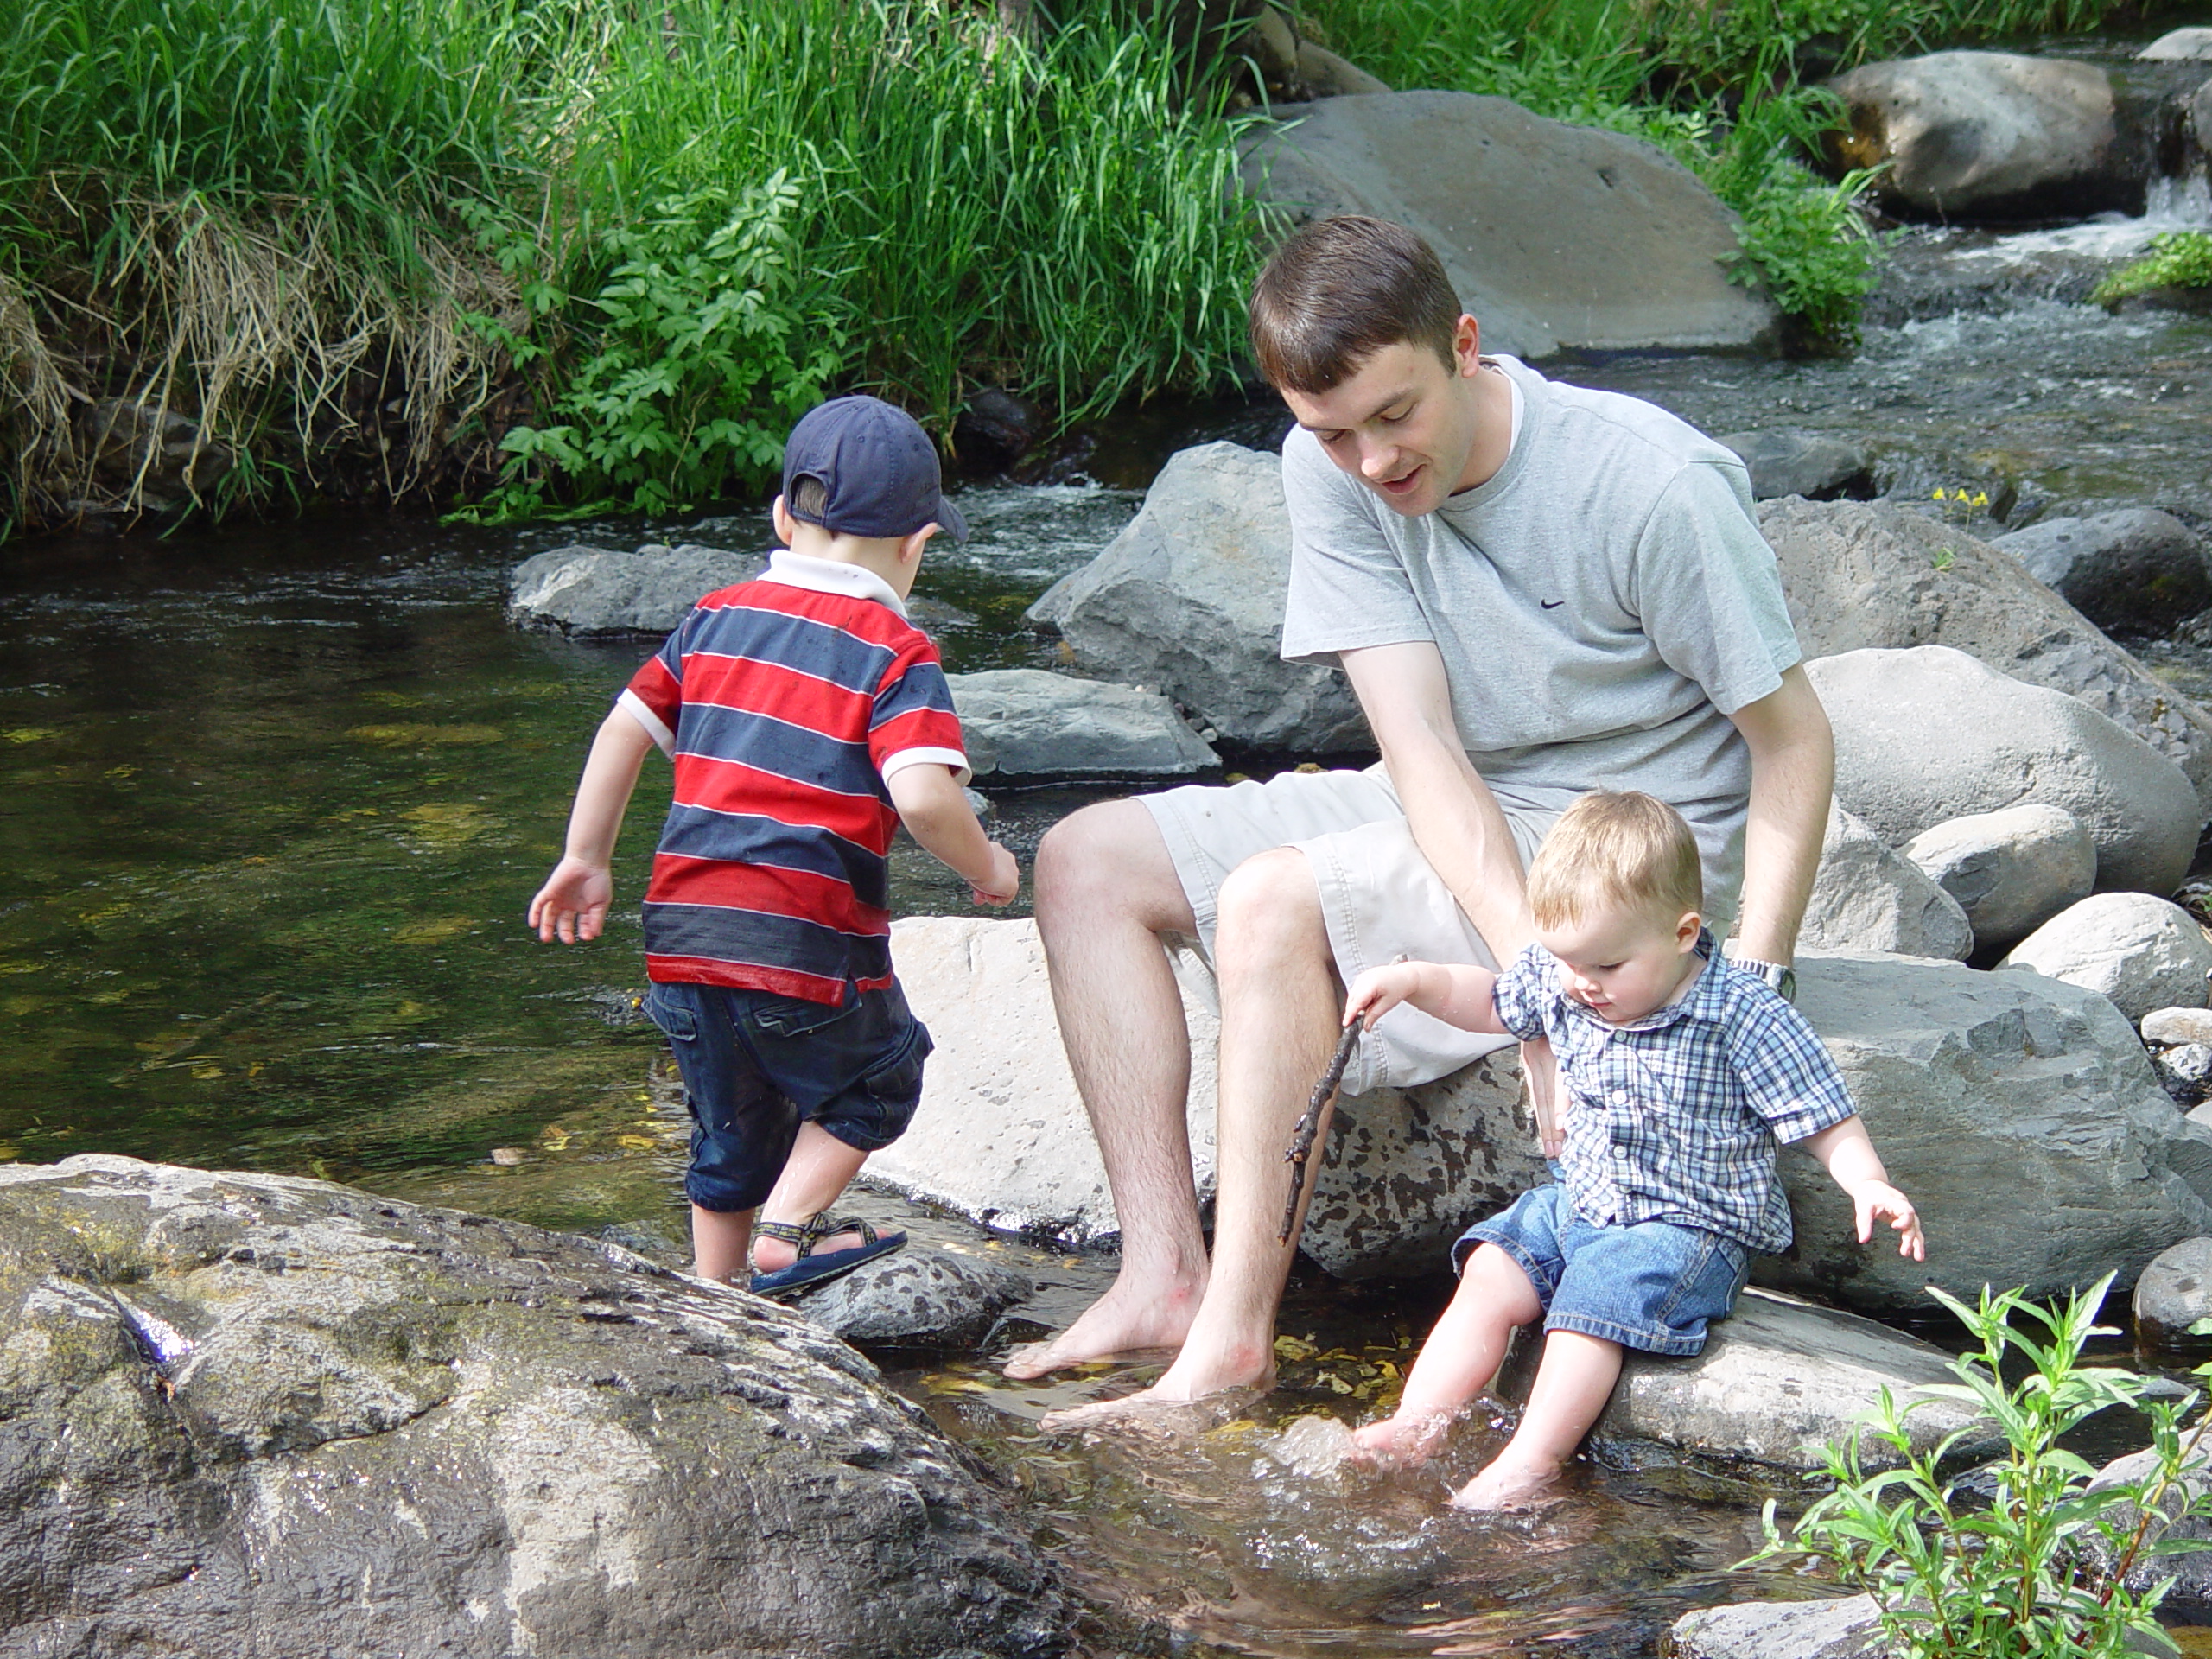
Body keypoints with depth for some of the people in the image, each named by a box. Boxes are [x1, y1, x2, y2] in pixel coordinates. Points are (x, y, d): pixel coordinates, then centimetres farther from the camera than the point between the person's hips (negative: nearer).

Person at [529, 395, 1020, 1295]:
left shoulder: (717, 617, 14)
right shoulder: (896, 654, -4)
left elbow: (624, 728, 14)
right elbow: (924, 795, -18)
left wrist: (586, 860, 22)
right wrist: (984, 865, 0)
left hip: (685, 928, 6)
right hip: (807, 937, -6)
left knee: (731, 1122, 22)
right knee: (872, 1082, 19)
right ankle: (789, 1229, 6)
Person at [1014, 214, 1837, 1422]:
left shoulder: (1656, 487, -24)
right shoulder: (1330, 474, -9)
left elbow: (1793, 740, -16)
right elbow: (1421, 746, -17)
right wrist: (1532, 970, -31)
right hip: (1459, 817, 7)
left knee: (1272, 901, -28)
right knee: (1088, 860, -3)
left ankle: (1234, 1329, -21)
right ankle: (1164, 1272, -11)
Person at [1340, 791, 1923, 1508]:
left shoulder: (1744, 1018, -19)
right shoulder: (1559, 983, -1)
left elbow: (1825, 1122, -14)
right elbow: (1490, 1000, 22)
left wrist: (1869, 1184, -32)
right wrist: (1413, 980, 6)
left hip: (1689, 1228, -7)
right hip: (1577, 1203, 7)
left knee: (1593, 1306, -27)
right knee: (1491, 1275, -12)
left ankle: (1531, 1463, -29)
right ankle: (1415, 1426, -15)